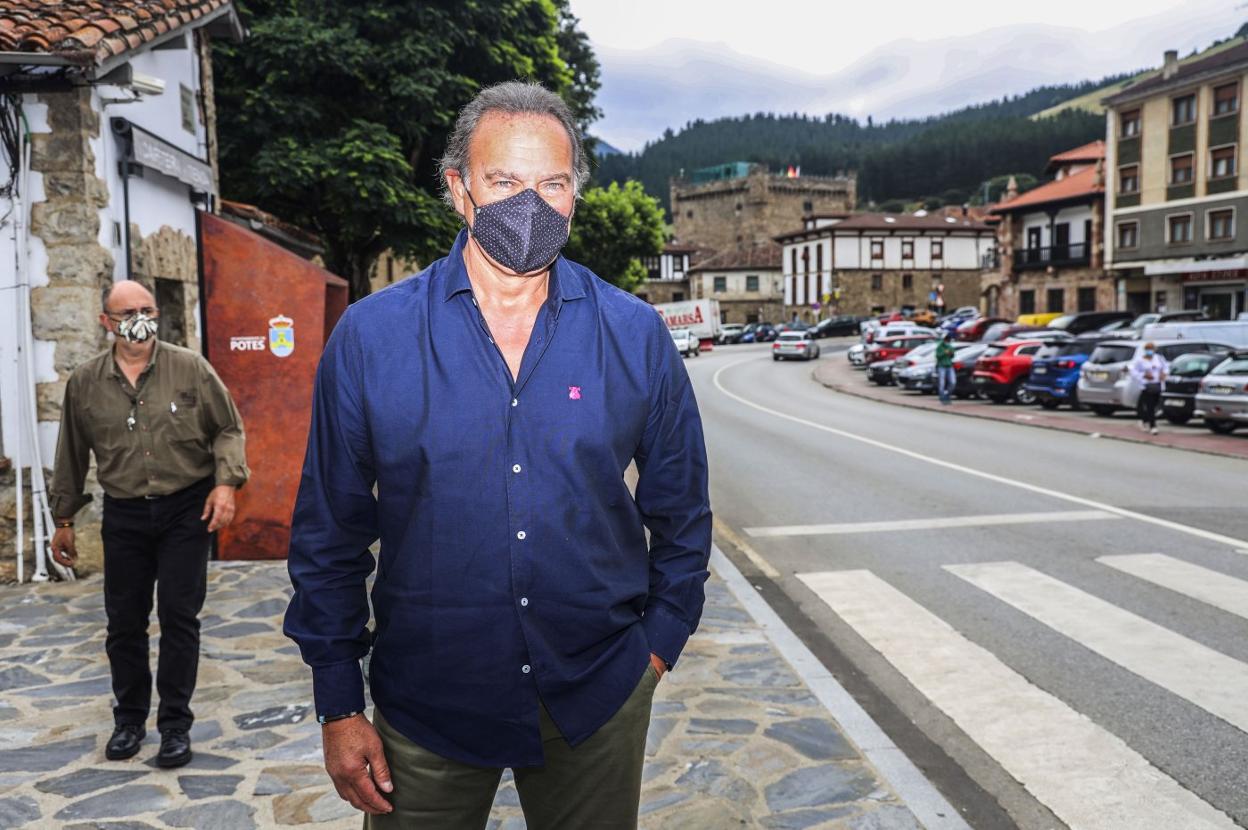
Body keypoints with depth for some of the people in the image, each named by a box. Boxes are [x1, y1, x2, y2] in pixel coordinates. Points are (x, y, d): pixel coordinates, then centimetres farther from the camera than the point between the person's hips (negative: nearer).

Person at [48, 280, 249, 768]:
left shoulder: (190, 368, -4)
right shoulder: (85, 383, 4)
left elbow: (228, 429, 0)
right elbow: (72, 455, 11)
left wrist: (226, 481, -14)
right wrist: (63, 518, 14)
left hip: (186, 510, -2)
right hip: (123, 515, 2)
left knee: (179, 617, 1)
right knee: (124, 621, 10)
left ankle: (175, 724, 14)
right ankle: (129, 719, 28)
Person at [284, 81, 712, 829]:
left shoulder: (636, 335, -4)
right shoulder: (371, 337, -7)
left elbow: (681, 510, 7)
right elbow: (330, 534, -2)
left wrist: (658, 644, 2)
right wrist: (338, 707, -1)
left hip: (596, 700, 1)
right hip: (425, 705, 0)